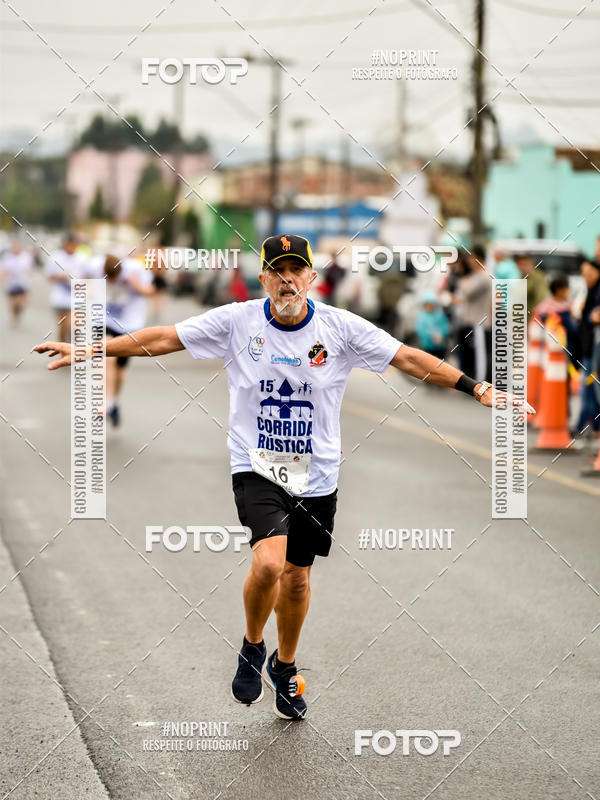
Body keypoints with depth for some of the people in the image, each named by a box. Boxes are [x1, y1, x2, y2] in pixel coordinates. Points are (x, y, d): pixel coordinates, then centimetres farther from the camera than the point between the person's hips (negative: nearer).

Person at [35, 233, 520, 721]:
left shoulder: (341, 328, -6)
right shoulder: (236, 322, -7)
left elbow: (409, 359, -4)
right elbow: (161, 339, -4)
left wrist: (475, 388, -9)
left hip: (316, 476, 2)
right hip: (256, 469, -2)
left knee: (298, 578, 11)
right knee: (269, 563, -24)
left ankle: (285, 668, 38)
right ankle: (252, 649, 6)